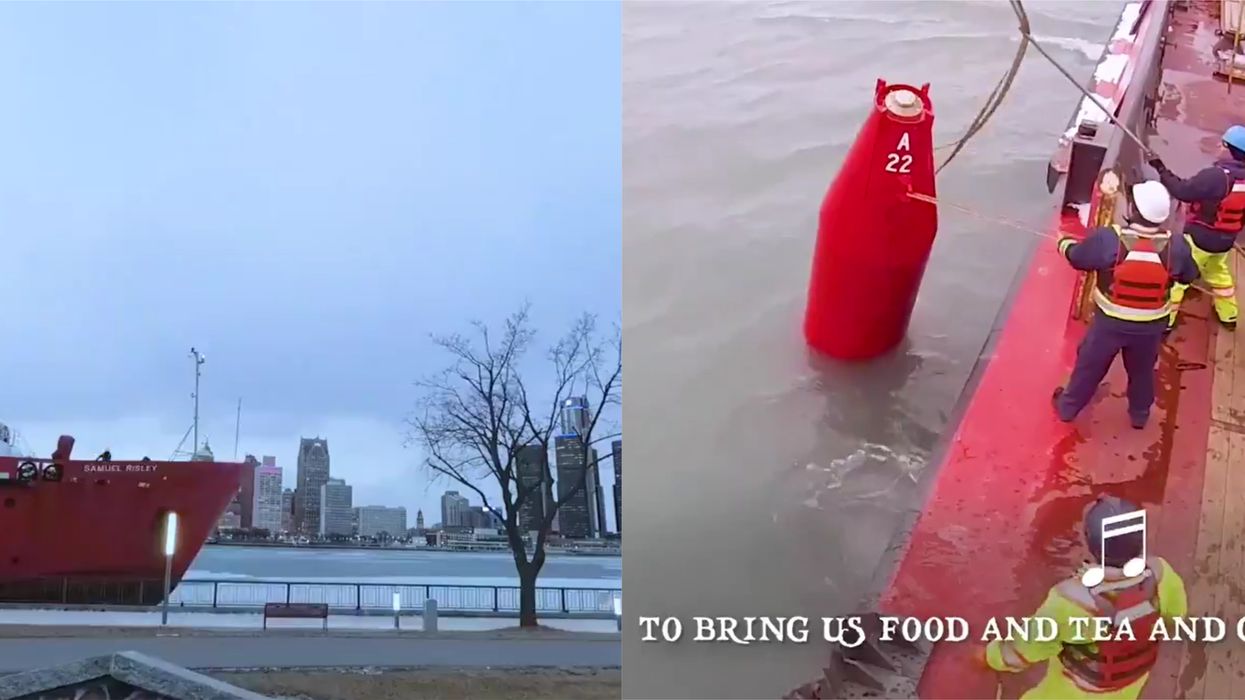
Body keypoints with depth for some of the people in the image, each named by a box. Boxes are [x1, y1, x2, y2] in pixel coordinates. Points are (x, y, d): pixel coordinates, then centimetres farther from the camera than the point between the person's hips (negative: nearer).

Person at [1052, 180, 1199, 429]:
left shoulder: (1108, 239, -28)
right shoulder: (1175, 247, -21)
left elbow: (1077, 257, -8)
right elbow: (1189, 276, 0)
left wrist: (1065, 243, 15)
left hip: (1110, 322, -1)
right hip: (1151, 326, 2)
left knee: (1089, 365, 23)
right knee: (1142, 370, 28)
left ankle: (1068, 407, 43)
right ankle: (1139, 415, 49)